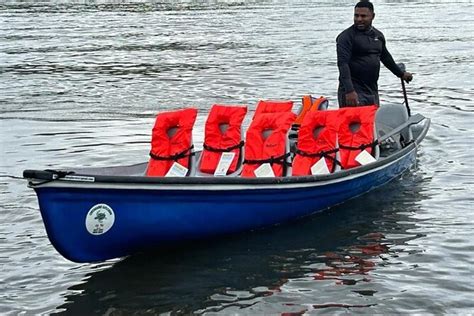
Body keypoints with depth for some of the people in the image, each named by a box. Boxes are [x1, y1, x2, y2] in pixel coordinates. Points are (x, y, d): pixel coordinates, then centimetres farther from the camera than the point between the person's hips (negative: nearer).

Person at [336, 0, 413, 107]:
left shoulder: (378, 35, 13)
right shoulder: (346, 37, -9)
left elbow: (386, 57, 30)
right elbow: (343, 64, -18)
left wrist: (401, 74, 41)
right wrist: (349, 91, -29)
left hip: (373, 92, 7)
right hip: (353, 92, -7)